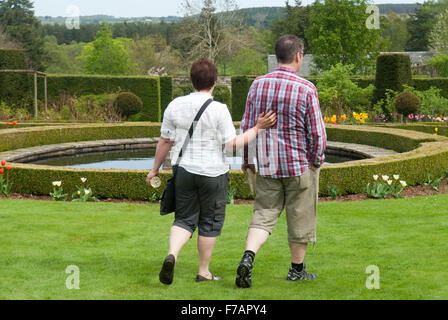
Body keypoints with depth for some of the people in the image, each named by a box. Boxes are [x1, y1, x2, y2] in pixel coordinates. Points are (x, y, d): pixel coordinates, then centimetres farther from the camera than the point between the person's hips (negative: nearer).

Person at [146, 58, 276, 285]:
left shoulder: (175, 106, -1)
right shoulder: (218, 110, -13)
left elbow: (165, 141, 4)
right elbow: (232, 145, -13)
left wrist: (155, 169, 15)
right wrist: (257, 128, -7)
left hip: (183, 170, 3)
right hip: (212, 172, -3)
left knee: (184, 219, 11)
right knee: (210, 222, 10)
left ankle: (172, 254, -15)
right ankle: (203, 272, 15)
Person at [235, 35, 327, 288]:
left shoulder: (258, 85, -2)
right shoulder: (306, 89, -14)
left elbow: (247, 127, 2)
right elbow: (317, 134, -12)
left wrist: (247, 159, 15)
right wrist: (316, 162, 5)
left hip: (267, 165, 3)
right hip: (300, 165, -3)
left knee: (264, 215, 8)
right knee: (300, 218, 12)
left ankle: (248, 258, -14)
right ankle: (297, 269, 24)